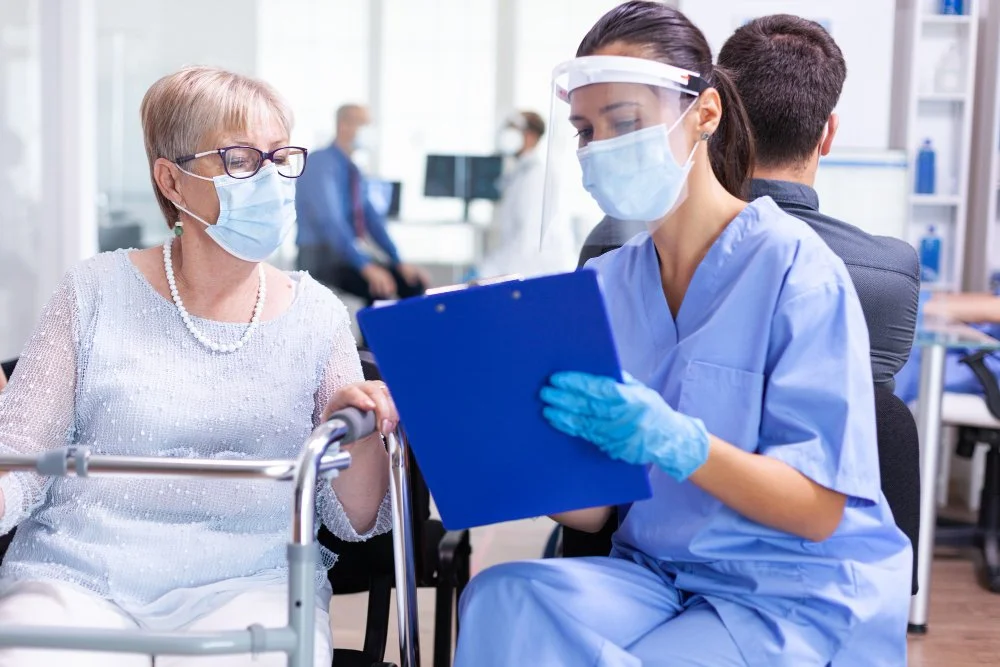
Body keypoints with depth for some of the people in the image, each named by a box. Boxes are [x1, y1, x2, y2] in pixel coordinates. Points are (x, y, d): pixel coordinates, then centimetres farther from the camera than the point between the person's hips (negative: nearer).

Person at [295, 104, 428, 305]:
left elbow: (371, 218, 15)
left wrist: (399, 262, 2)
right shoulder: (319, 164, -12)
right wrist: (366, 266, -32)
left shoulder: (353, 171, 14)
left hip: (351, 253, 8)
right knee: (379, 289, -30)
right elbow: (330, 221, -23)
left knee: (414, 282, -8)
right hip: (321, 257, -8)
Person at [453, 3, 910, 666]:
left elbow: (818, 509, -13)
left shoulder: (792, 266, -10)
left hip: (798, 595, -4)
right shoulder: (604, 282, 6)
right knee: (504, 599, -26)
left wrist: (673, 443, -29)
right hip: (656, 576, 4)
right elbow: (591, 507, 4)